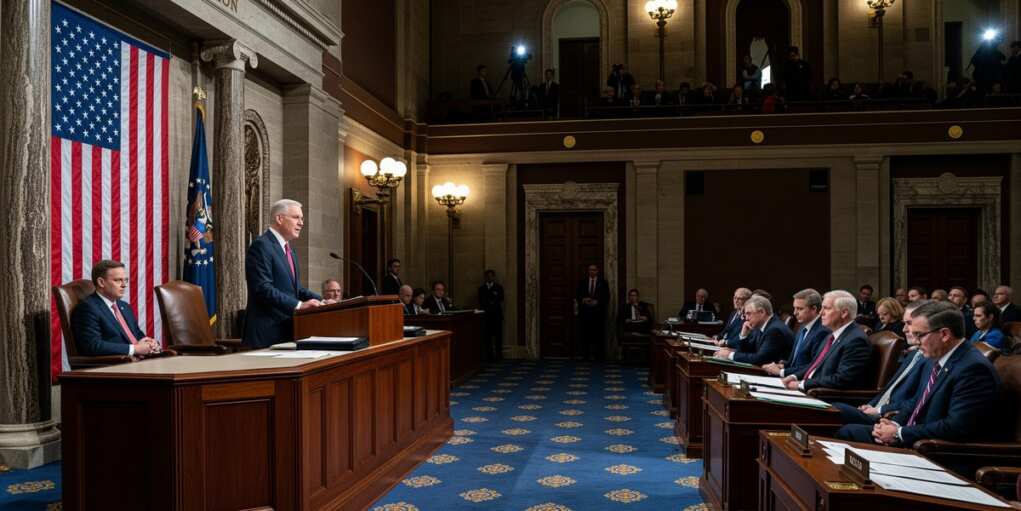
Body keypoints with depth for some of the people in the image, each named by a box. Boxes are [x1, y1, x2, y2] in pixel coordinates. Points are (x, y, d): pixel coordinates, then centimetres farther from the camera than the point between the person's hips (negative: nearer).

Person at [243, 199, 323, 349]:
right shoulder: (261, 245, -12)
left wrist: (320, 301, 4)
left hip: (287, 328, 9)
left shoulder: (288, 250, 18)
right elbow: (263, 288, -21)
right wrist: (298, 305, -26)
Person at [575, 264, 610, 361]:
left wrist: (597, 302, -11)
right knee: (585, 335, -4)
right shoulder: (582, 282, 13)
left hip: (598, 312, -1)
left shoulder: (603, 282, 8)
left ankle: (598, 356, -1)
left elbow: (606, 297, 3)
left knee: (598, 335, -4)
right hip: (585, 312, 1)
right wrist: (583, 300, -9)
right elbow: (577, 295, 10)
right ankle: (586, 355, -1)